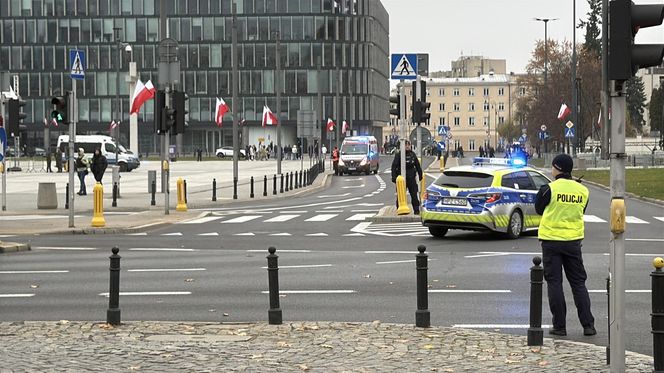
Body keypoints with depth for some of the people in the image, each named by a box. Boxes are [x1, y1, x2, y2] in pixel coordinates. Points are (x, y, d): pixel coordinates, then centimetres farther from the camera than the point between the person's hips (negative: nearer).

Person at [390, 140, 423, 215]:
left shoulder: (413, 154, 10)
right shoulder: (398, 155, -1)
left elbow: (417, 165, 19)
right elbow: (394, 166, -5)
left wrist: (420, 175, 18)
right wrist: (394, 177, -13)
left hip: (411, 178, 3)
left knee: (414, 195, 4)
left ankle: (416, 210, 9)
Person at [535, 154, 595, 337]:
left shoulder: (549, 189, -12)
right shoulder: (582, 190, 1)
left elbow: (538, 209, 2)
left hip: (551, 240, -3)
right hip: (573, 240, 3)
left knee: (554, 282, 4)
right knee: (578, 283, 10)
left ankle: (559, 326, 3)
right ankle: (588, 325, 7)